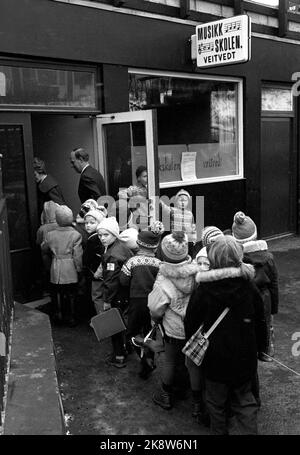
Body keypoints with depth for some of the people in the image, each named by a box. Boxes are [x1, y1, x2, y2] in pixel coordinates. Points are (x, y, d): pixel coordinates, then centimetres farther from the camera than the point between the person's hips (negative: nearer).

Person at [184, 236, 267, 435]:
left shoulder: (203, 290, -17)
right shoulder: (249, 287, -9)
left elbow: (191, 323, -7)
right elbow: (260, 323, 1)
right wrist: (258, 348, 16)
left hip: (214, 358, -2)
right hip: (245, 358, 2)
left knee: (216, 402, 18)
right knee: (245, 400, 19)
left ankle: (219, 431, 30)